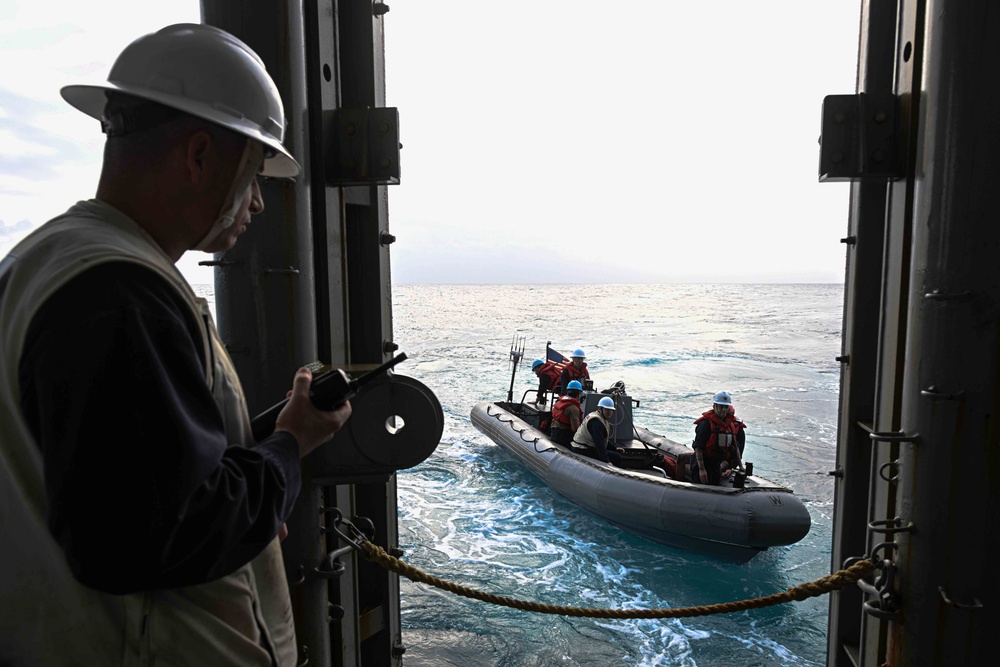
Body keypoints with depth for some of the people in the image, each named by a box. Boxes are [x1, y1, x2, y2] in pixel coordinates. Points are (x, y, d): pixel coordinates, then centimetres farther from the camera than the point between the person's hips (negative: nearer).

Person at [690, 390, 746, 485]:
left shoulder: (732, 423, 6)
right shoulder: (706, 423, -17)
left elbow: (735, 447, 16)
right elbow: (698, 447, -21)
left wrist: (740, 466, 14)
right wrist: (701, 469, -26)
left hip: (716, 464, 7)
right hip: (702, 462, -7)